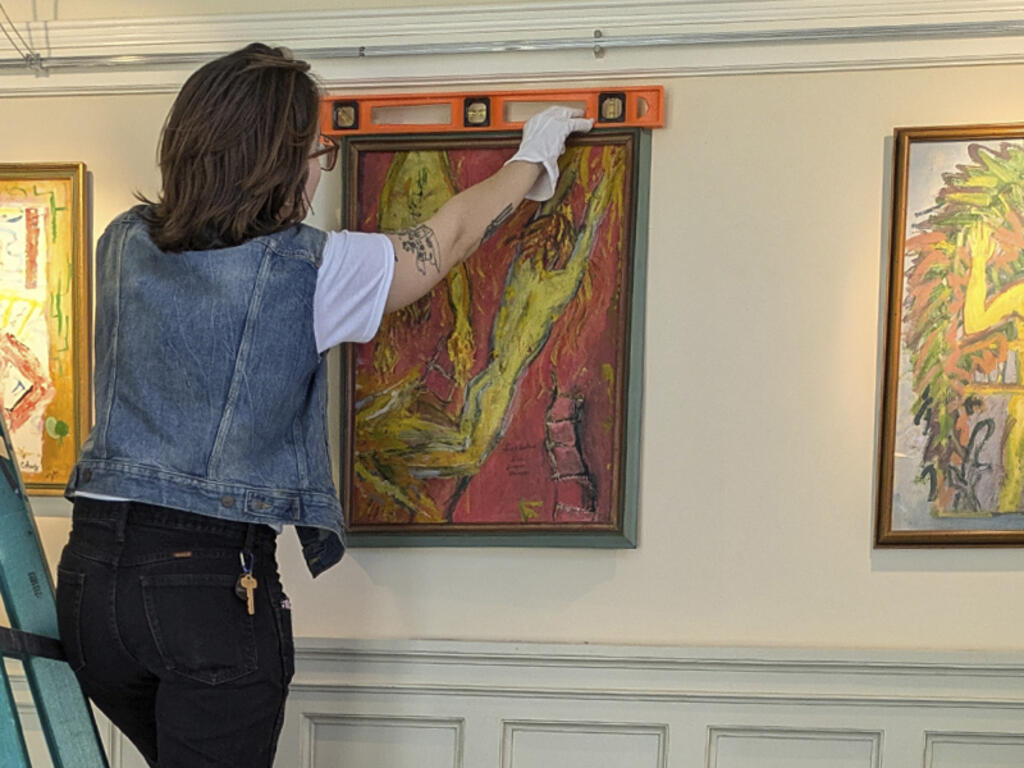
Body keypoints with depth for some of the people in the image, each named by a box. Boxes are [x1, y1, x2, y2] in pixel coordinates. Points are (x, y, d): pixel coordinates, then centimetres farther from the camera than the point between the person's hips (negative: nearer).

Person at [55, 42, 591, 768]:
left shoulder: (124, 244, 3)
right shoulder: (308, 269, -11)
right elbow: (450, 236, 4)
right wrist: (533, 158, 22)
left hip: (91, 570, 6)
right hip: (216, 581, -6)